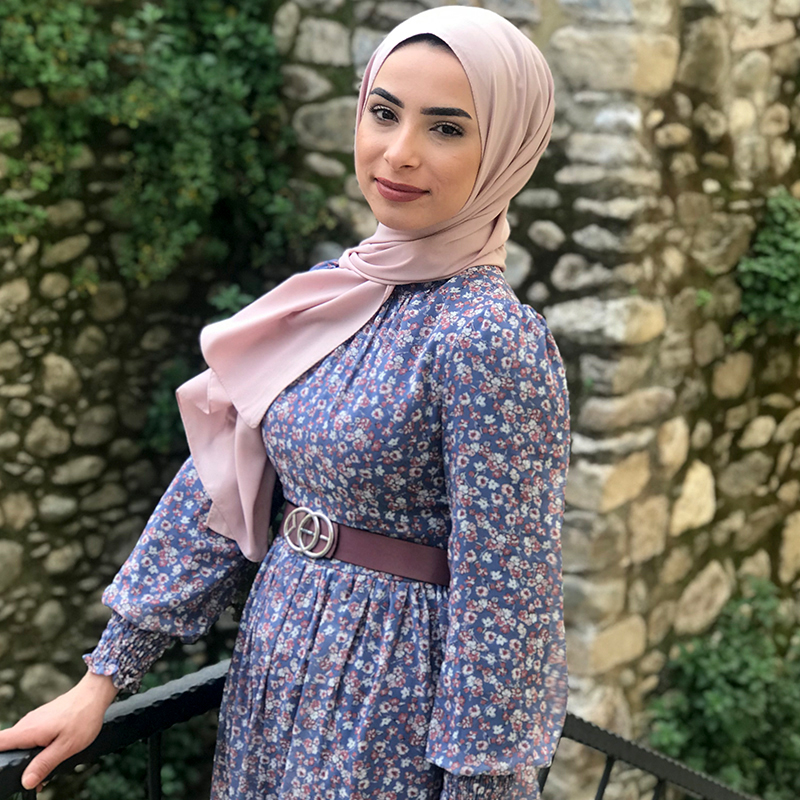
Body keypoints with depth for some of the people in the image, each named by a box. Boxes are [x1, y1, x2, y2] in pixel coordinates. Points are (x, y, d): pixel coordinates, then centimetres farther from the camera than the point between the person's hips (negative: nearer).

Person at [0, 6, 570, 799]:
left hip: (394, 708, -6)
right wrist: (104, 675, 6)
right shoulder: (322, 297, 0)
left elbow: (501, 598, -18)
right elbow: (219, 484, 4)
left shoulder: (486, 339, -21)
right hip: (273, 676, 6)